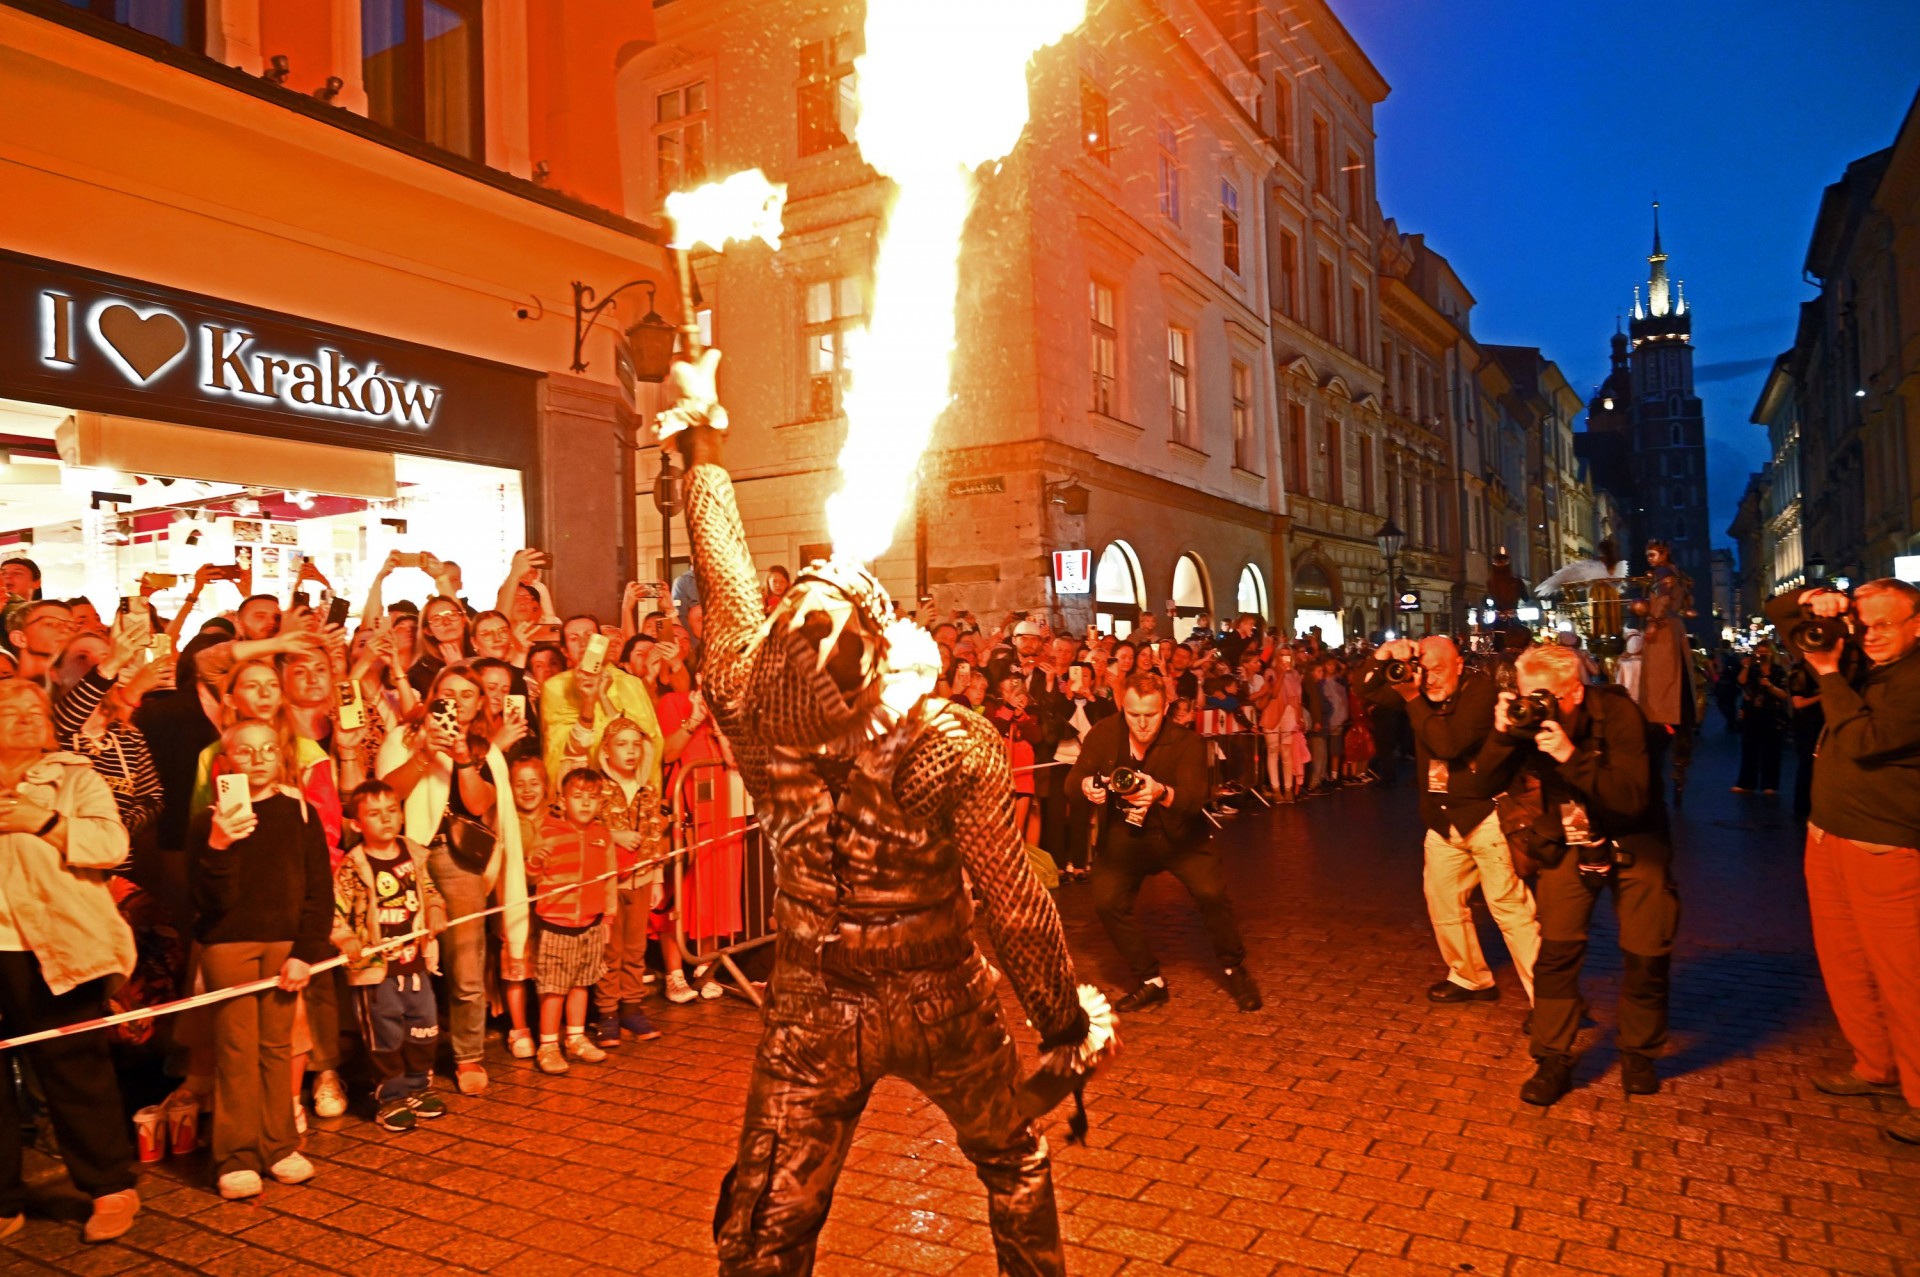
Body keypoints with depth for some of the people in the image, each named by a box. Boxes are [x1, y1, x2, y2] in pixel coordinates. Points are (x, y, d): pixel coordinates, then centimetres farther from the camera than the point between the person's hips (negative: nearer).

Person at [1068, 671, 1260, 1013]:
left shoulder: (1187, 742, -20)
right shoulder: (1104, 733, -12)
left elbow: (1195, 799, -31)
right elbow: (1073, 780, -13)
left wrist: (1162, 792, -54)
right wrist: (1086, 785, -38)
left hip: (1176, 833, -2)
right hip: (1123, 835, 3)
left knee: (1211, 893, -20)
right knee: (1107, 902, -13)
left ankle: (1234, 969, 8)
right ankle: (1150, 982, 7)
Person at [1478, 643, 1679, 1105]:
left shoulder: (1617, 712, -23)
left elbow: (1633, 798, -30)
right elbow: (1489, 780, -16)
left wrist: (1572, 756, -42)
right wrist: (1501, 734, -32)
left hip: (1632, 843, -2)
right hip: (1569, 844, 2)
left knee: (1647, 954, 1)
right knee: (1556, 949, -7)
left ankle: (1638, 1054, 25)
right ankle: (1552, 1062, 5)